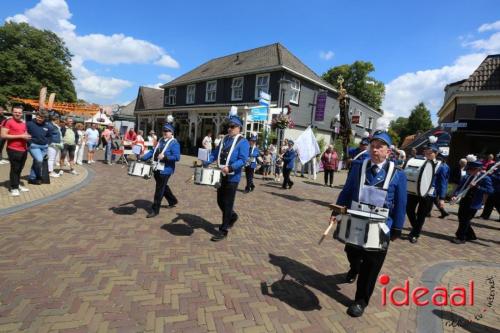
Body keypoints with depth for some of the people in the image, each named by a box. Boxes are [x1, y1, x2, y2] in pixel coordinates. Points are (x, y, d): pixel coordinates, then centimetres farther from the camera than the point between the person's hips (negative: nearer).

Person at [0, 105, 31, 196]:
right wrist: (20, 136, -17)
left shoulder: (24, 123, 15)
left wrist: (27, 137, 5)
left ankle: (18, 185, 26)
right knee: (14, 169, -3)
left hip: (24, 150, 7)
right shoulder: (8, 122, -7)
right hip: (13, 150, -7)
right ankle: (14, 188, 6)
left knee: (20, 169, 15)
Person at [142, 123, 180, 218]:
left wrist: (165, 157, -29)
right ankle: (173, 201, 43)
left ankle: (155, 210, 10)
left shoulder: (174, 143, -13)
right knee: (163, 187, 22)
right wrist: (142, 158, 6)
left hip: (165, 170, -8)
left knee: (159, 190, -2)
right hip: (157, 169, 8)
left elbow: (177, 157, -20)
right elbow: (153, 152, 15)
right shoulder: (160, 140, 12)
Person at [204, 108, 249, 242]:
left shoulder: (243, 142, -9)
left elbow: (243, 160, -18)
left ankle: (223, 230, 14)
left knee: (227, 204, 1)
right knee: (220, 202, 17)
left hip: (232, 178, -7)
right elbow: (215, 153, 12)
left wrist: (230, 168, -32)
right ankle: (232, 216, 43)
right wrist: (206, 162, -6)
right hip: (221, 176, 7)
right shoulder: (224, 139, 12)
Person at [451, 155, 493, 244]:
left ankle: (461, 237, 12)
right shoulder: (467, 177, 8)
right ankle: (470, 235, 32)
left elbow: (490, 191, -16)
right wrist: (455, 195, -13)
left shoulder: (485, 178, -9)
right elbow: (460, 187, 3)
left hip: (473, 204, -7)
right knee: (462, 219, 14)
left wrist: (477, 187, -25)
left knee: (465, 220, -1)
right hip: (464, 202, 7)